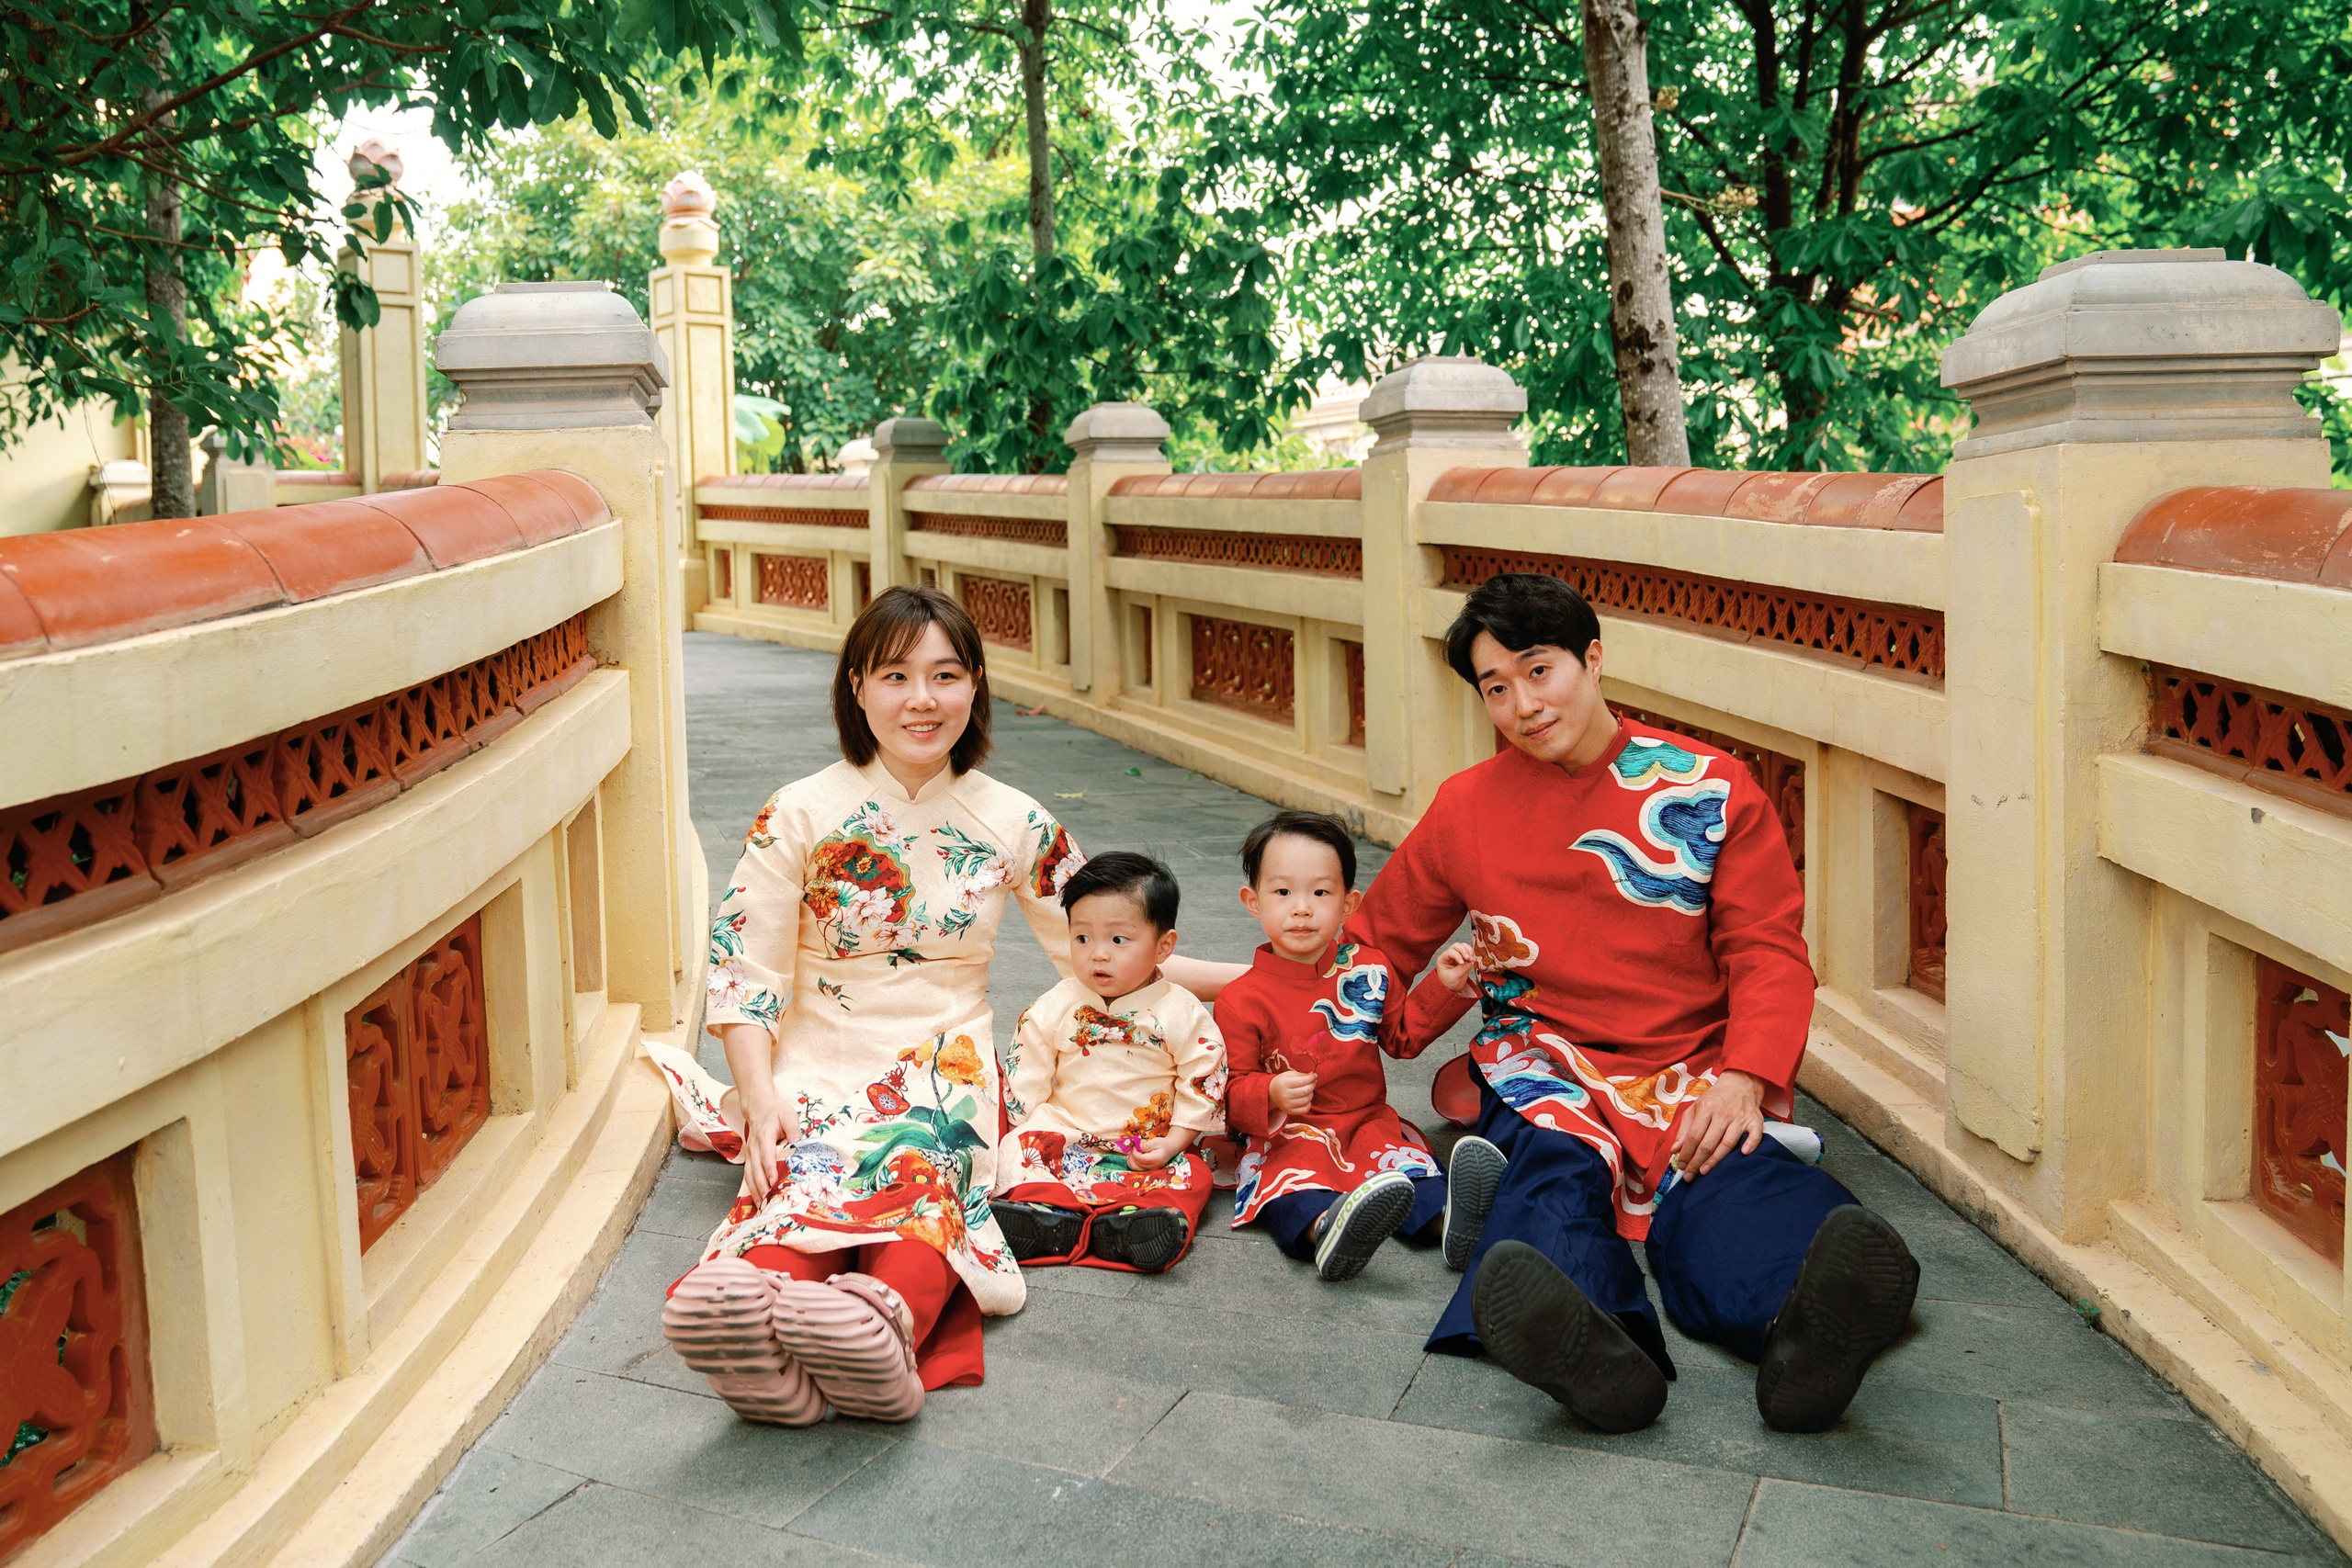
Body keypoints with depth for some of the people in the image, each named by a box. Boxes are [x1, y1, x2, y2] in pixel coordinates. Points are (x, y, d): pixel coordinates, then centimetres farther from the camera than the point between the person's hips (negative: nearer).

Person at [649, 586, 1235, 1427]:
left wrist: (1247, 979, 12)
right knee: (814, 1176, -35)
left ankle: (883, 1323, -66)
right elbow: (742, 972, -1)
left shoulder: (1015, 825, 6)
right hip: (819, 1058, 0)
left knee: (923, 1168, -35)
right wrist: (759, 1097, -16)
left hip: (947, 1062, 1)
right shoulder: (798, 816, 0)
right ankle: (758, 1336, -65)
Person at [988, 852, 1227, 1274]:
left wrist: (1173, 1142, -12)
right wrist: (1033, 1130, -6)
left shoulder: (1184, 1015, -6)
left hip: (1149, 1149, -2)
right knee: (1014, 1151, -21)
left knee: (1191, 1176, -26)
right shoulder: (1052, 1010, 0)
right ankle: (1055, 1215, -43)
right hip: (1065, 1136, 2)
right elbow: (1025, 1079, 6)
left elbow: (1204, 1082, -3)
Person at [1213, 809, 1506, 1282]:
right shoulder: (1243, 1000, -6)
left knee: (1403, 1159, -27)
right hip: (1290, 1135, -4)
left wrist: (1442, 986, 7)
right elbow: (1232, 1089, -6)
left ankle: (1449, 1214, -54)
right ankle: (1323, 1229, -66)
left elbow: (1403, 1035, 21)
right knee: (1294, 1173, -36)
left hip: (1369, 1122, 4)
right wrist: (1270, 1094, -28)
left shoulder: (1368, 971, 7)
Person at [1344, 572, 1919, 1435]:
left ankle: (1807, 1331, -66)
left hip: (1691, 1066, 0)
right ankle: (1592, 1348, -66)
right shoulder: (1465, 807, 13)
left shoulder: (1710, 788, 8)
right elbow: (1378, 940, 24)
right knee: (1556, 1161, -35)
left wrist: (1745, 1076, -14)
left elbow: (1768, 951, 4)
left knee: (1727, 1177, -34)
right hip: (1540, 1061, 0)